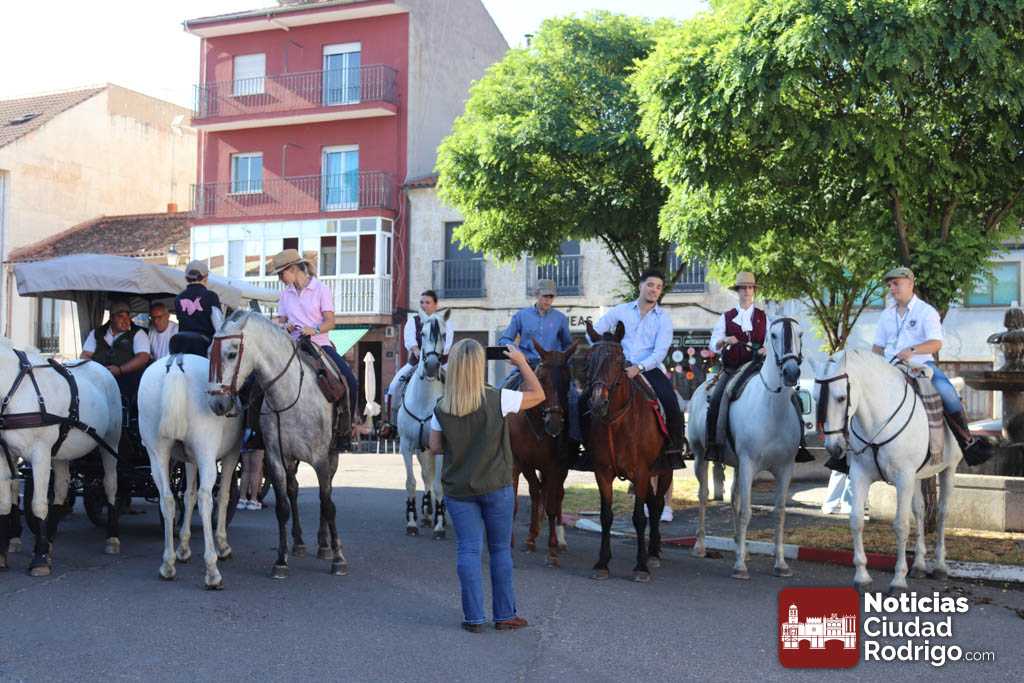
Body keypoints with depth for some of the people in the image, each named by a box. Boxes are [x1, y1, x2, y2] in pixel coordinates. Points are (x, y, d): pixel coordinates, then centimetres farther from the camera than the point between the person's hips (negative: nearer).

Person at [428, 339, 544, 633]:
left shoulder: (441, 409, -6)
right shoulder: (498, 400, -13)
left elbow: (435, 447, 1)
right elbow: (538, 395, -1)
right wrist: (522, 362, 9)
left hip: (457, 490, 1)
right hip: (496, 487, -1)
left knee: (468, 550, 6)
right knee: (500, 550, 11)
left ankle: (474, 617, 7)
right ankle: (504, 615, 18)